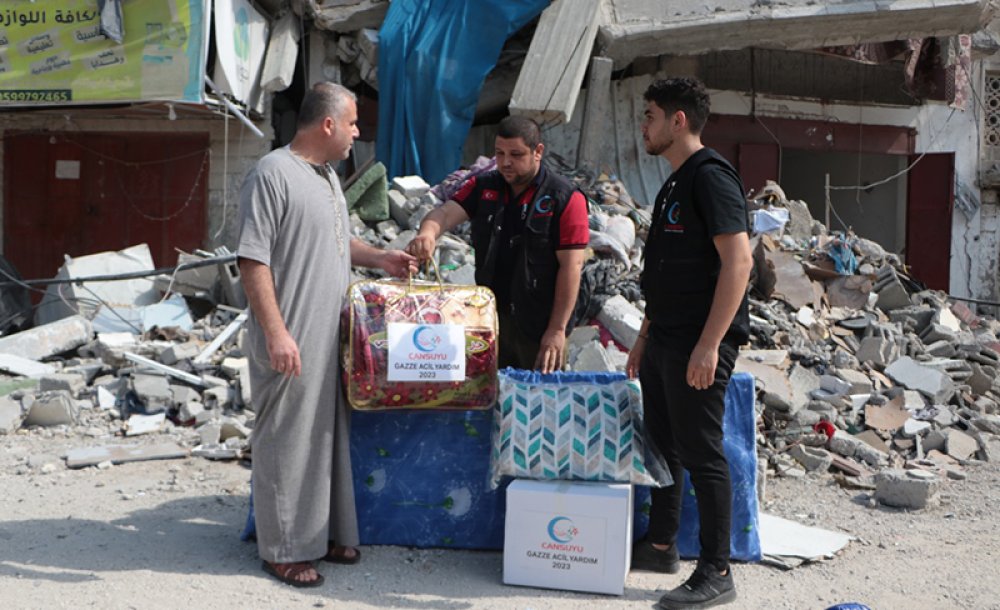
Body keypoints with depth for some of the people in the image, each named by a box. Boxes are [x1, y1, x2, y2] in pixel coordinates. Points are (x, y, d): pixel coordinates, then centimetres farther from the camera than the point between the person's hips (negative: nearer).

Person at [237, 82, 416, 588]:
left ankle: (325, 532, 29)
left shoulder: (327, 175, 15)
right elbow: (252, 261, -19)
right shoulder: (272, 174, -15)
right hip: (290, 342, -9)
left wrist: (378, 258, 15)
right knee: (286, 441, 0)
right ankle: (283, 549, 11)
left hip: (329, 337, 9)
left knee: (328, 435, 16)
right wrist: (276, 333, -23)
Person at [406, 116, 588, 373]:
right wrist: (427, 232, -34)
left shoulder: (565, 199, -9)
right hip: (489, 317, 5)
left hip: (539, 326, -4)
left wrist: (558, 329, -16)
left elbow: (571, 265, -12)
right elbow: (446, 212, -9)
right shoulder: (483, 187, 5)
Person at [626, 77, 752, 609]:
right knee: (662, 444, 16)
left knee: (701, 453, -5)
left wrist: (709, 344, -25)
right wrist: (645, 338, 22)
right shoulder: (673, 185, 17)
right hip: (665, 341, 10)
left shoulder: (711, 177, -12)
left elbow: (737, 260, -21)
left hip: (699, 345, -10)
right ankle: (661, 546, 29)